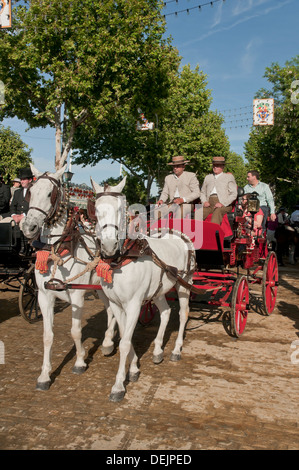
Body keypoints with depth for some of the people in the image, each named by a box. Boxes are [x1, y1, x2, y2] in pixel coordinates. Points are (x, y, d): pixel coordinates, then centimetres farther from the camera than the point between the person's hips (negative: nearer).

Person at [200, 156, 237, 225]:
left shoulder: (229, 177, 14)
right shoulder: (208, 177, 27)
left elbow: (234, 194, 4)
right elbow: (203, 192, 28)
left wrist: (222, 203, -11)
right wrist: (204, 202, 5)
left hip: (224, 205, -3)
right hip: (209, 203, 3)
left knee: (217, 213, -38)